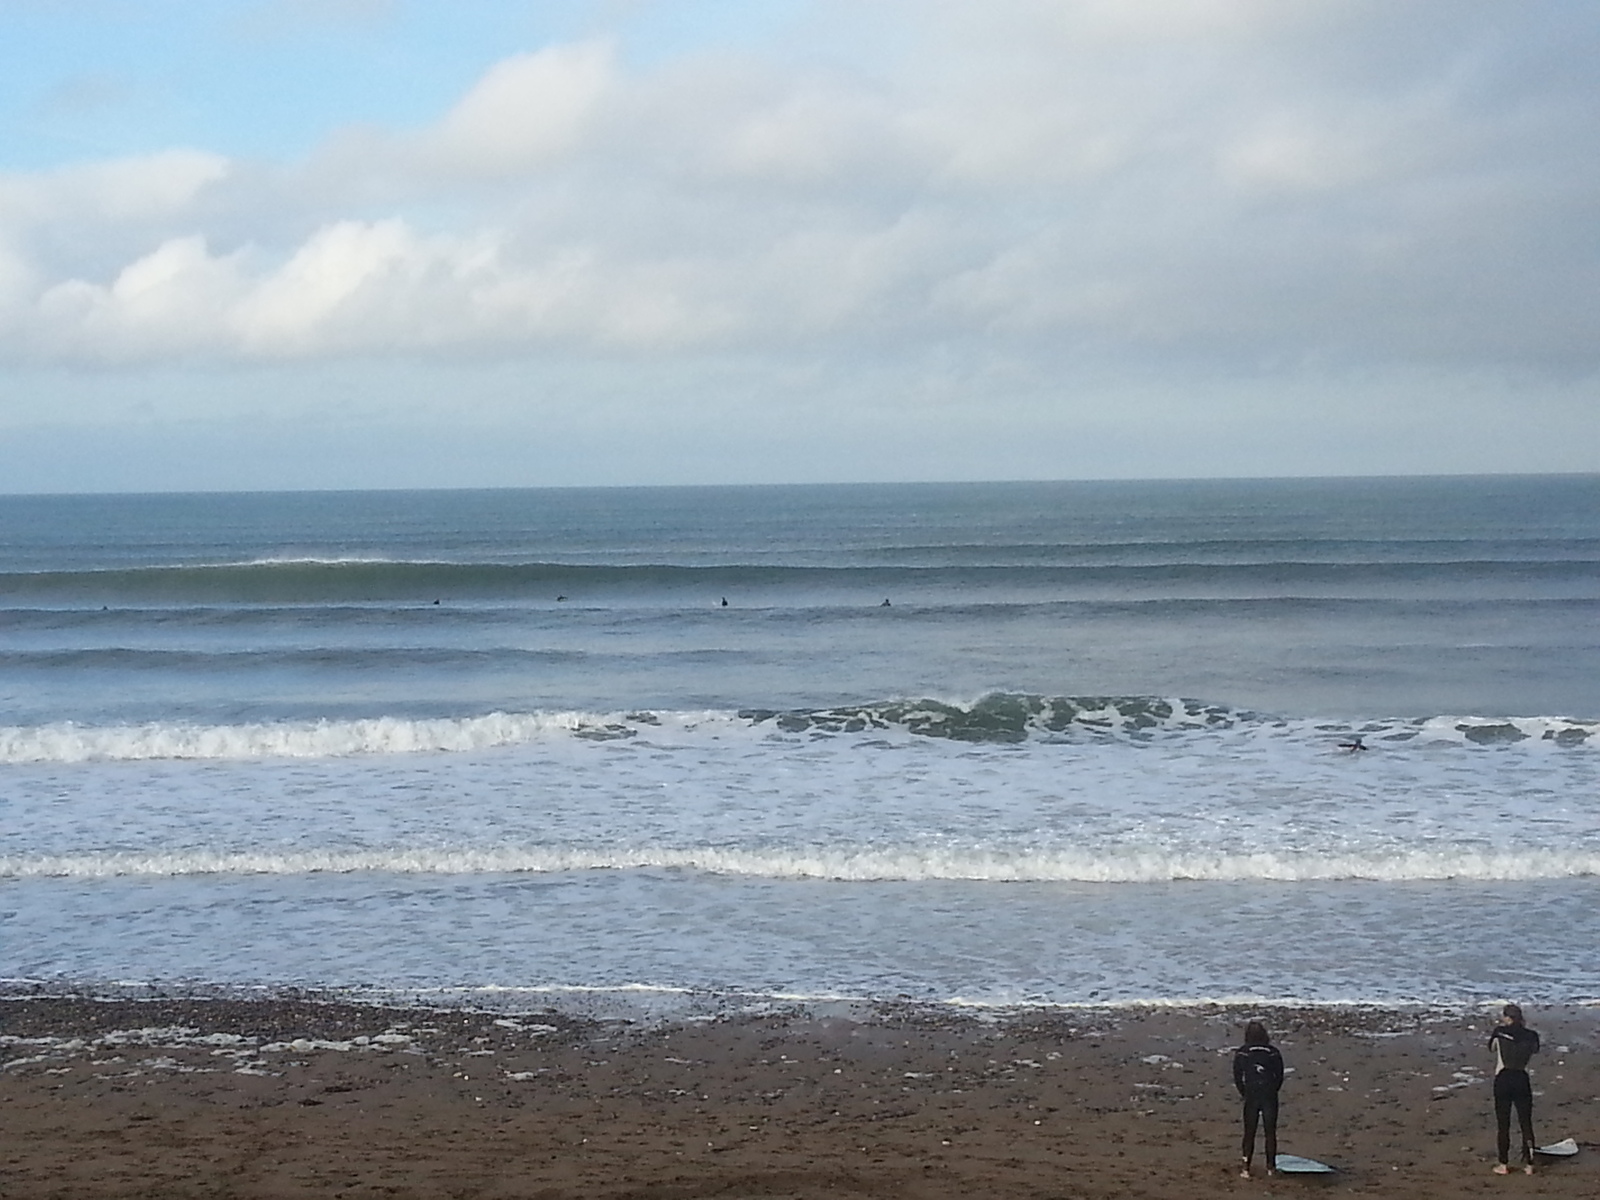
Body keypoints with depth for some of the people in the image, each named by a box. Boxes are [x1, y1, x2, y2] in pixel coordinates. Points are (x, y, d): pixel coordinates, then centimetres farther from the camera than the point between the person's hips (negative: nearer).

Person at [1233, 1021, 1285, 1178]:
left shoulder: (1241, 1053, -1)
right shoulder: (1273, 1053, 0)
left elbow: (1237, 1078, 0)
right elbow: (1280, 1077, 2)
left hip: (1251, 1096, 0)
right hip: (1270, 1097, 0)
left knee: (1249, 1133, 6)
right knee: (1270, 1132, 9)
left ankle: (1245, 1168, 1)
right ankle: (1271, 1166, 12)